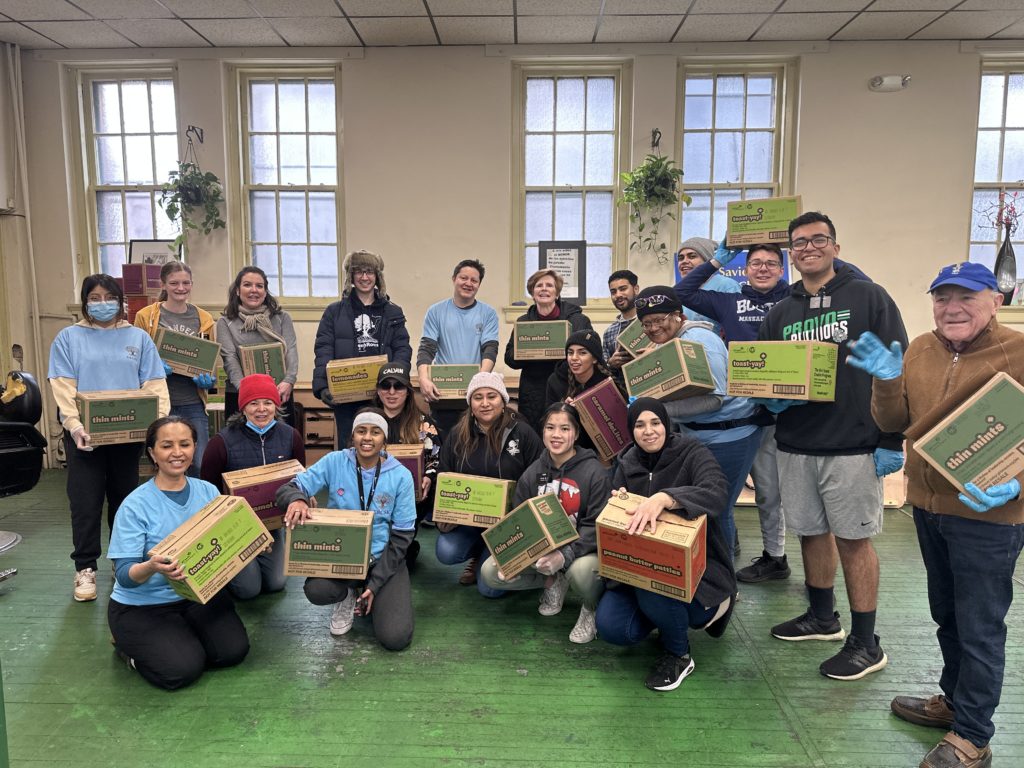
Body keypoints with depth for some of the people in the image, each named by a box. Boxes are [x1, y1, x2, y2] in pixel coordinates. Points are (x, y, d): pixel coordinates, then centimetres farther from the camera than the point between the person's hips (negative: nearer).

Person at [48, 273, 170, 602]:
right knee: (86, 501, -1)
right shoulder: (69, 338, 4)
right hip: (86, 433, -2)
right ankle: (85, 568, 9)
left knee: (124, 497, 11)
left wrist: (160, 422, -12)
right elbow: (63, 388, -5)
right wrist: (75, 427, -19)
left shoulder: (138, 337, 9)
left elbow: (154, 385, 2)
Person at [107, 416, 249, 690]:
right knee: (182, 669, -21)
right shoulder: (135, 505, -16)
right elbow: (124, 574, -18)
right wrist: (151, 567, -40)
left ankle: (182, 637, 15)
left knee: (233, 650, -14)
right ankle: (129, 645, 10)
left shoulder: (208, 492, -2)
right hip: (143, 605, -4)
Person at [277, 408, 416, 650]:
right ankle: (348, 595, 5)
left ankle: (367, 595, 16)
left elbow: (402, 536, -5)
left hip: (383, 558, -1)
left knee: (396, 638, -18)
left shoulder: (401, 476, -7)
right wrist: (296, 499, -32)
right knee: (316, 591, -33)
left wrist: (375, 583, -10)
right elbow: (289, 488, -6)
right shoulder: (334, 462, -5)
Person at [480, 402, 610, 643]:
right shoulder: (532, 474, 3)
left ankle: (592, 609, -2)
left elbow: (597, 526, -18)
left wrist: (565, 556, -33)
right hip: (541, 549, 5)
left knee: (581, 571, -40)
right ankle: (553, 582, 10)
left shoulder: (594, 472, -12)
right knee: (490, 572, -12)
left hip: (583, 549, -5)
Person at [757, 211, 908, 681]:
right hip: (795, 446, 5)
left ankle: (865, 644, 14)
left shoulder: (868, 298, -1)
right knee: (810, 532, 14)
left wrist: (892, 441, -10)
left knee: (853, 538, 1)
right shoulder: (780, 313, 12)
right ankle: (822, 617, 32)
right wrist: (769, 396, -8)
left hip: (853, 446, -5)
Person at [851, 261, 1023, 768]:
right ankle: (954, 700, 43)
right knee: (946, 615, 22)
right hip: (927, 505, 6)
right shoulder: (920, 350, 4)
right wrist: (887, 381, -13)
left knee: (980, 629, 6)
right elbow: (892, 422, 4)